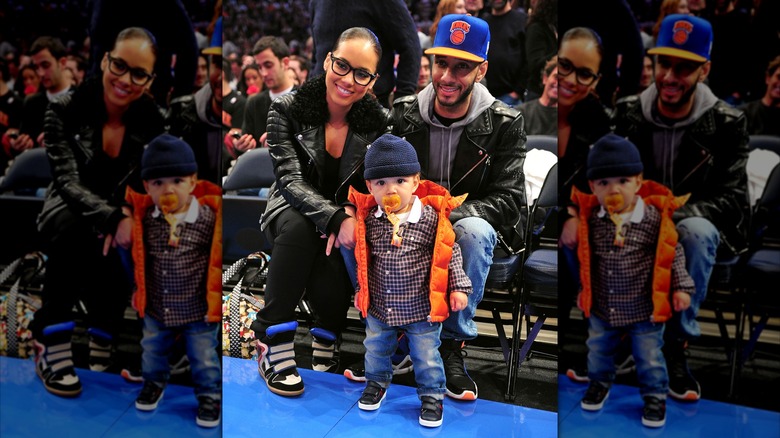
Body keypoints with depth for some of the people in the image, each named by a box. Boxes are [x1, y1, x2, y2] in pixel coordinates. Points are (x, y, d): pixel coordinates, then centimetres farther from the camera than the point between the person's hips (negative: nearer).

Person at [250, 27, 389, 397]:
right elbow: (290, 180, -20)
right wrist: (336, 218, -36)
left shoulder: (377, 123, -6)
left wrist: (350, 214, -25)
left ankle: (326, 340, 6)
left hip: (346, 220, 1)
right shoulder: (288, 109, -11)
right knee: (300, 227, -38)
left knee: (330, 287, -30)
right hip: (292, 214, 0)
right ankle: (273, 342, -28)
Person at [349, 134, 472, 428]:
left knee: (426, 357, 12)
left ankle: (432, 396, 37)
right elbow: (362, 258, 5)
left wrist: (459, 287, -8)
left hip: (422, 308, -3)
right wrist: (360, 290, 13)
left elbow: (450, 253, -7)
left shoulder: (432, 218, -18)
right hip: (379, 307, 3)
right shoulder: (368, 219, -10)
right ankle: (377, 383, 50)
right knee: (375, 350, 23)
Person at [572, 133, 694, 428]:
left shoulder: (655, 218, -19)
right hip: (601, 308, 3)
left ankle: (655, 396, 40)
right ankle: (600, 383, 51)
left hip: (645, 309, -3)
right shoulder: (590, 219, -12)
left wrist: (681, 287, -7)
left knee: (649, 359, 14)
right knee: (598, 351, 24)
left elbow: (673, 254, -5)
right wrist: (582, 291, 11)